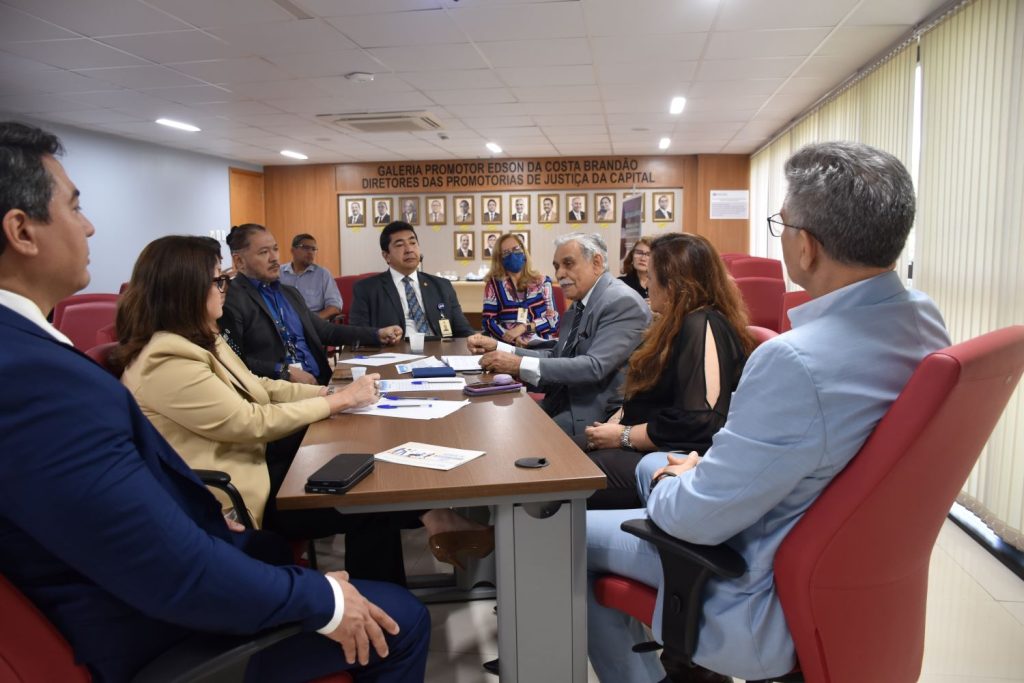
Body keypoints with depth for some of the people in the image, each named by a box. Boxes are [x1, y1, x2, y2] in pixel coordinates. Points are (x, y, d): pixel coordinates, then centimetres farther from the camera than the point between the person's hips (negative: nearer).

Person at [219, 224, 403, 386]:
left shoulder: (290, 293, 19)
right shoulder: (230, 300, -5)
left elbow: (323, 331, 22)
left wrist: (377, 334, 14)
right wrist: (283, 371, -16)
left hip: (320, 382, 8)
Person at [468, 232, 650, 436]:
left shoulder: (623, 302, -16)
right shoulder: (579, 305, 12)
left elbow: (594, 367, -26)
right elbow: (555, 357, 10)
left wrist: (520, 365, -28)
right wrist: (497, 347, 0)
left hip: (597, 414, -8)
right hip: (564, 402, 8)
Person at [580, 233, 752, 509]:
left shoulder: (703, 326, -18)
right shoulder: (679, 324, 15)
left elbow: (699, 423, -26)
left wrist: (624, 436, -17)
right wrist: (616, 420, 0)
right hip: (642, 448, 10)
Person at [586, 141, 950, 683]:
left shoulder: (796, 361, -36)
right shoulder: (924, 318, -8)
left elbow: (698, 518, -25)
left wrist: (669, 482, -4)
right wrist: (713, 464, 5)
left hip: (771, 597, -8)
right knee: (653, 464, 26)